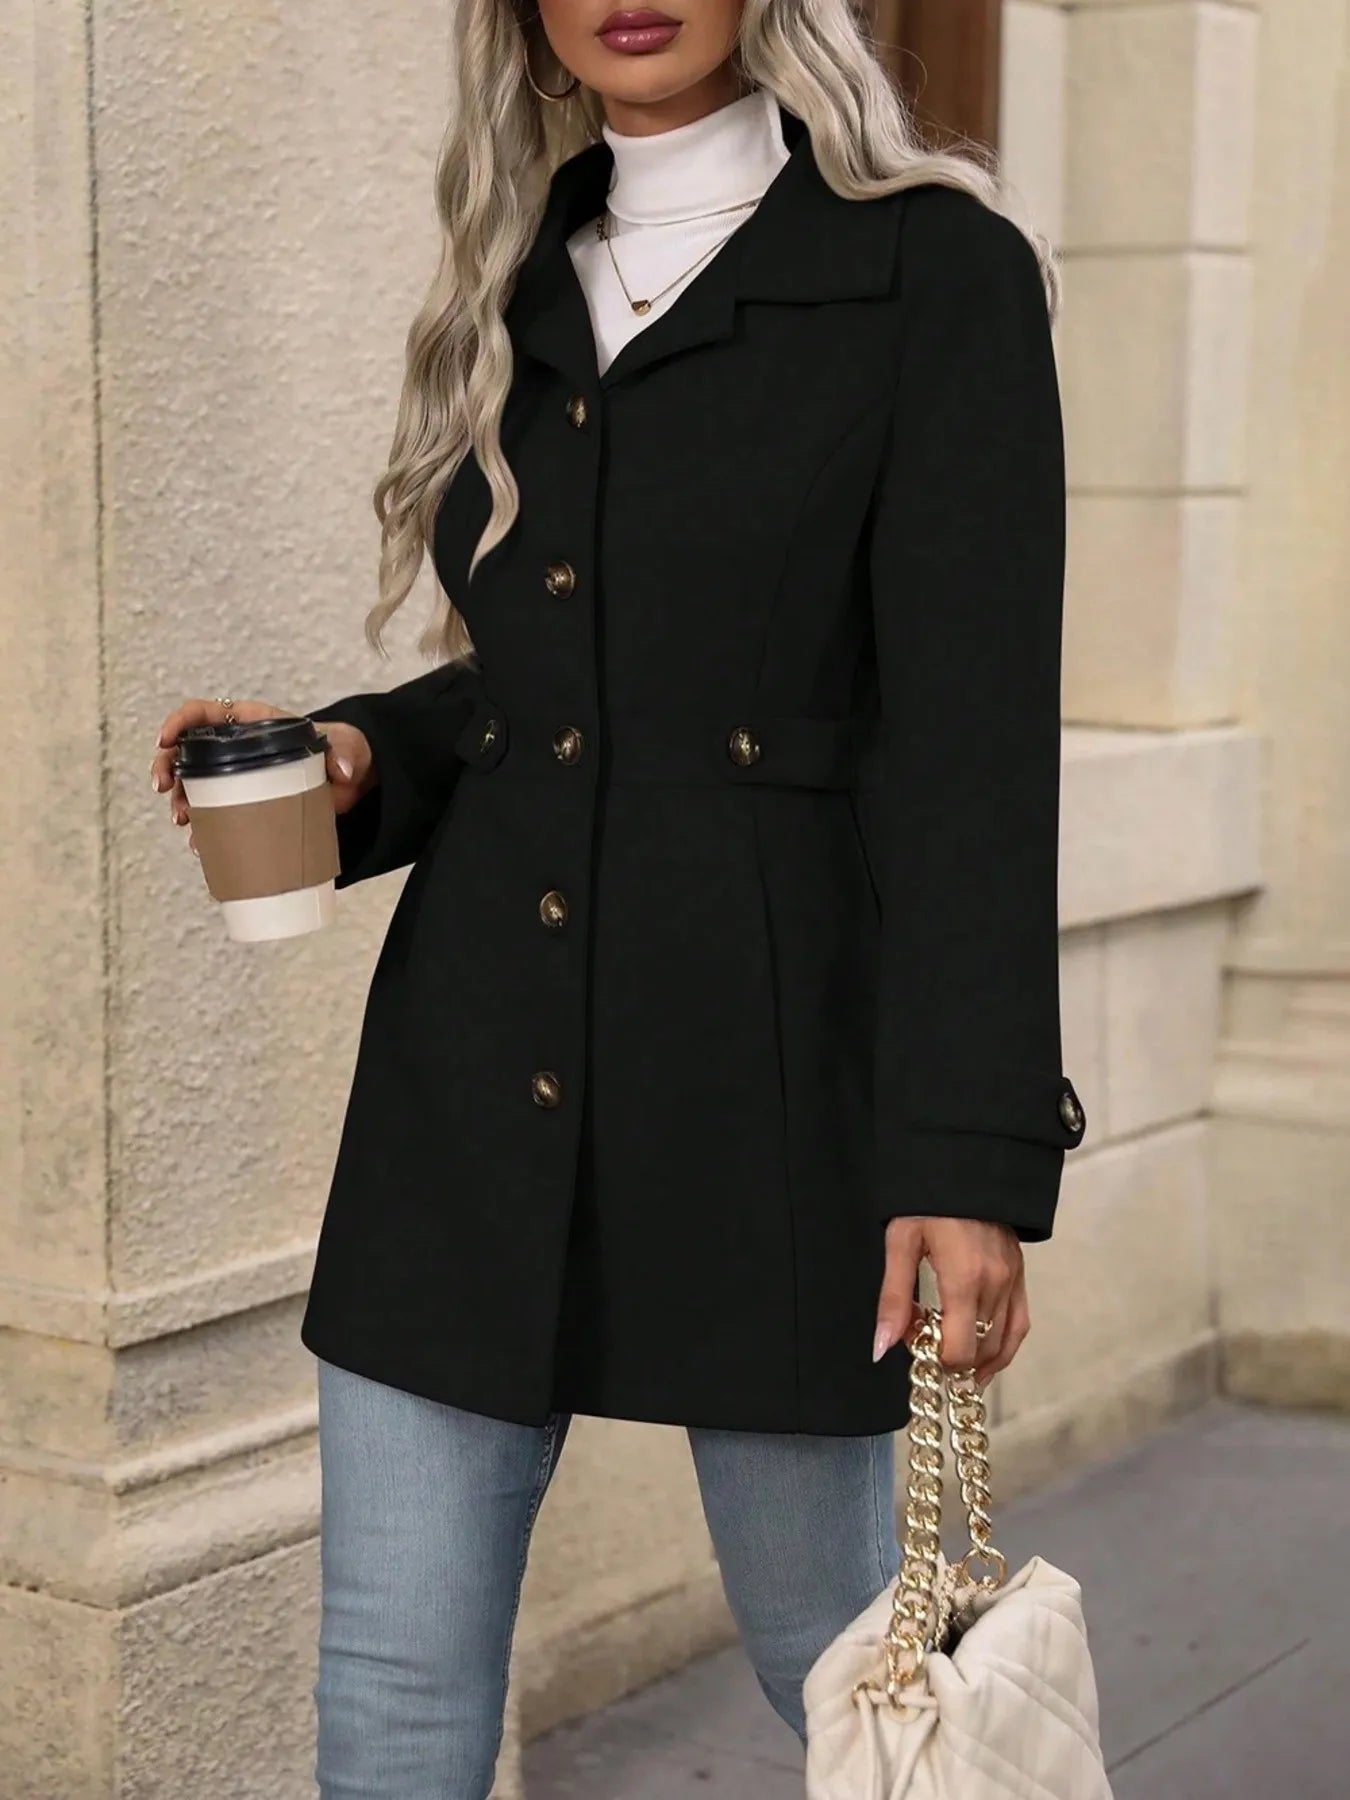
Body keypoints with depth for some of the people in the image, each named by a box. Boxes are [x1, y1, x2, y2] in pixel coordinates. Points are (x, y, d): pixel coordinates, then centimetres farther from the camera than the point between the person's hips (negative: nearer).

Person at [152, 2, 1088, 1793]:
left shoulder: (934, 271, -4)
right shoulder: (523, 290, 14)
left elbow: (973, 736, -11)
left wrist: (973, 1152, -16)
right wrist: (358, 755, -1)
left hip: (765, 1051, -5)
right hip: (480, 1060, 5)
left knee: (831, 1646, 10)